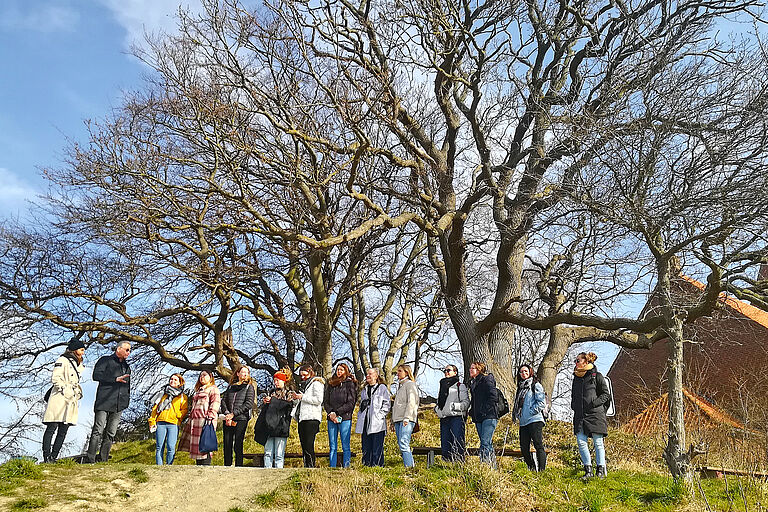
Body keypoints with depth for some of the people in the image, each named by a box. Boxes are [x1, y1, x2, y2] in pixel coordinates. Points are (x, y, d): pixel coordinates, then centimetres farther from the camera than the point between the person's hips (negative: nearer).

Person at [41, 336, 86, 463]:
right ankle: (46, 457, -6)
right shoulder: (63, 360, -3)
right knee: (52, 428, -6)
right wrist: (65, 389, -14)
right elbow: (55, 378, -12)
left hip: (71, 401, 8)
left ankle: (54, 457, 4)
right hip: (59, 399, -8)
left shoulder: (78, 364, 22)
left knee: (63, 431, 2)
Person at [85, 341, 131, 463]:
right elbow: (96, 375, -9)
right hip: (104, 402, -6)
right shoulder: (105, 360, 7)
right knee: (98, 431, -11)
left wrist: (126, 401, 18)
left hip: (118, 406, 6)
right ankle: (90, 460, -10)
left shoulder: (127, 367, 25)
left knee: (111, 434, 2)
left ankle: (103, 461, 4)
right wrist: (115, 379, -14)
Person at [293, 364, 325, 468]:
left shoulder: (316, 383, 0)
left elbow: (318, 400, -13)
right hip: (302, 418, 8)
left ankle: (311, 468, -10)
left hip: (311, 418, -8)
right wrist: (297, 398, 13)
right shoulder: (303, 384, 26)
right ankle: (306, 467, 7)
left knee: (308, 446, -12)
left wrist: (303, 397, -10)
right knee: (304, 446, 5)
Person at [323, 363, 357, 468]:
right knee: (332, 446, 5)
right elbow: (325, 401, 12)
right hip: (331, 419, 4)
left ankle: (346, 467, 0)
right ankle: (332, 468, 8)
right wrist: (330, 413, -6)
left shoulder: (350, 384, 2)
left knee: (345, 446, -3)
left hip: (345, 418, -4)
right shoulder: (331, 384, 16)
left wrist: (337, 412, -11)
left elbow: (351, 403, -5)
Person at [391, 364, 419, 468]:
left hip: (407, 419, -9)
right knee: (401, 445, 5)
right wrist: (393, 420, 19)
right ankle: (408, 466, 7)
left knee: (403, 444, -17)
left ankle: (409, 466, -18)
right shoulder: (400, 386, 24)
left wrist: (407, 418, -19)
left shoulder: (410, 384, -2)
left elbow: (411, 402, -12)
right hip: (398, 419, 9)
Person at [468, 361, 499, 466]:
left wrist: (484, 409, -16)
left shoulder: (486, 380, -6)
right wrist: (472, 411, 14)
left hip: (489, 416, -8)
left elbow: (493, 396, -15)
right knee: (488, 444, 9)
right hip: (478, 418, 8)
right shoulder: (472, 383, 19)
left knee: (485, 443, -15)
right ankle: (493, 467, 12)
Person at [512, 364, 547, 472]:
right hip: (523, 422, 7)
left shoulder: (536, 385, 1)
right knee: (524, 448, 5)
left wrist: (531, 412, -12)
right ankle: (532, 470, 17)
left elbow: (542, 402, -8)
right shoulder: (520, 388, 21)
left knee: (539, 446, -9)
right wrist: (516, 415, 12)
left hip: (535, 420, -7)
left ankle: (541, 470, -7)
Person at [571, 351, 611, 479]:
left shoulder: (597, 376, -1)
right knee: (581, 442, -4)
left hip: (595, 413, -5)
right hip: (580, 415, 5)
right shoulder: (576, 377, 16)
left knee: (598, 442, 0)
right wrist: (573, 405, 11)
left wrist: (595, 403, -12)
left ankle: (601, 470, 8)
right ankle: (588, 470, 4)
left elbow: (606, 394, 0)